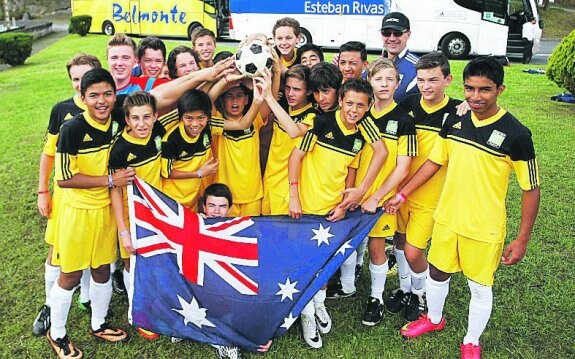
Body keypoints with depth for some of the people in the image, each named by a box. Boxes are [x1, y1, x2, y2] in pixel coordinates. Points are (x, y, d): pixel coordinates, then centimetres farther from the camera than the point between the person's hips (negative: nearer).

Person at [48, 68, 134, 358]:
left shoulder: (118, 124, -4)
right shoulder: (72, 129, -20)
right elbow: (64, 178, -20)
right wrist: (110, 180, -20)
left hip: (106, 208, 5)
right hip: (77, 210, -5)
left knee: (102, 269, 16)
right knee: (70, 274, 8)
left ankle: (98, 325, 37)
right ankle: (57, 334, 29)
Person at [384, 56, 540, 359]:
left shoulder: (515, 134, -18)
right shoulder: (453, 122, -5)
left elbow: (531, 188, -12)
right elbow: (434, 162, 8)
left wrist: (522, 239, -12)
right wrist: (402, 194, 7)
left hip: (484, 229, -4)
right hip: (446, 219, 4)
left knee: (480, 287, 13)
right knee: (437, 274, 21)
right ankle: (434, 319, 50)